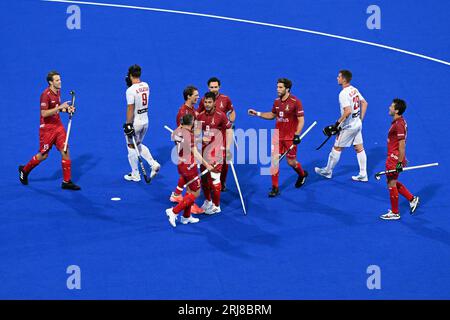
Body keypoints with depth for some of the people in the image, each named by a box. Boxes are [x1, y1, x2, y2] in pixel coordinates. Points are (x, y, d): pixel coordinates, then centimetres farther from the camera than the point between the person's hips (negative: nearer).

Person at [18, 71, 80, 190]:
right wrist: (60, 107, -28)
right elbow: (44, 113, -25)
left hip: (58, 126, 7)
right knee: (43, 155, 6)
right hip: (47, 128, -7)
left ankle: (67, 181, 1)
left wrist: (67, 109, 3)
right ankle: (24, 170, 31)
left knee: (65, 151, -4)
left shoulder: (58, 92, 6)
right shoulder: (46, 95, -19)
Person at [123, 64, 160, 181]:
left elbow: (130, 109, -21)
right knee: (138, 144, 25)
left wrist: (128, 124, -17)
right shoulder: (146, 86, 1)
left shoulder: (130, 90, -21)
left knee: (132, 147, 9)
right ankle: (154, 164, 12)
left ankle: (135, 175, 18)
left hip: (135, 122, -7)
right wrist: (131, 84, 13)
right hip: (145, 121, 7)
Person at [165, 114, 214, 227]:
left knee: (189, 190, 21)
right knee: (195, 193, 3)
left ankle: (186, 217, 27)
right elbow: (195, 154, -20)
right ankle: (174, 211, -5)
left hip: (180, 165, 8)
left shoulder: (177, 131, -1)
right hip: (189, 166, -8)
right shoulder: (189, 134, -22)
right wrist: (207, 165, -12)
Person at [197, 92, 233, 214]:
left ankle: (216, 206, 4)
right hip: (204, 149, 6)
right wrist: (201, 138, -7)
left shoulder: (220, 115, -11)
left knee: (214, 177, -7)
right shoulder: (200, 116, 5)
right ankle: (207, 201, 33)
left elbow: (229, 131, -6)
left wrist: (228, 148, -9)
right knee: (204, 176, 13)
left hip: (217, 150, -6)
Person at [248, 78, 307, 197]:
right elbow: (272, 115, 21)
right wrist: (257, 114, 11)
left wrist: (297, 135, -19)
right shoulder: (277, 101, 5)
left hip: (290, 137, -5)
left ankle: (302, 174, 39)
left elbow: (301, 120, -12)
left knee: (291, 162, 5)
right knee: (274, 159, -5)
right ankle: (275, 188, 2)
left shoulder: (295, 102, -13)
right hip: (278, 135, 5)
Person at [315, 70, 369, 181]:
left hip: (348, 126, -9)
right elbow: (364, 103, 14)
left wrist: (337, 124, -24)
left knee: (337, 148, 6)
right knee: (359, 149, 11)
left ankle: (327, 171, 20)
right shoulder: (354, 90, 5)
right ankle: (363, 175, 15)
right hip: (358, 124, 9)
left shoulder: (343, 94, -22)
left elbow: (348, 111, -31)